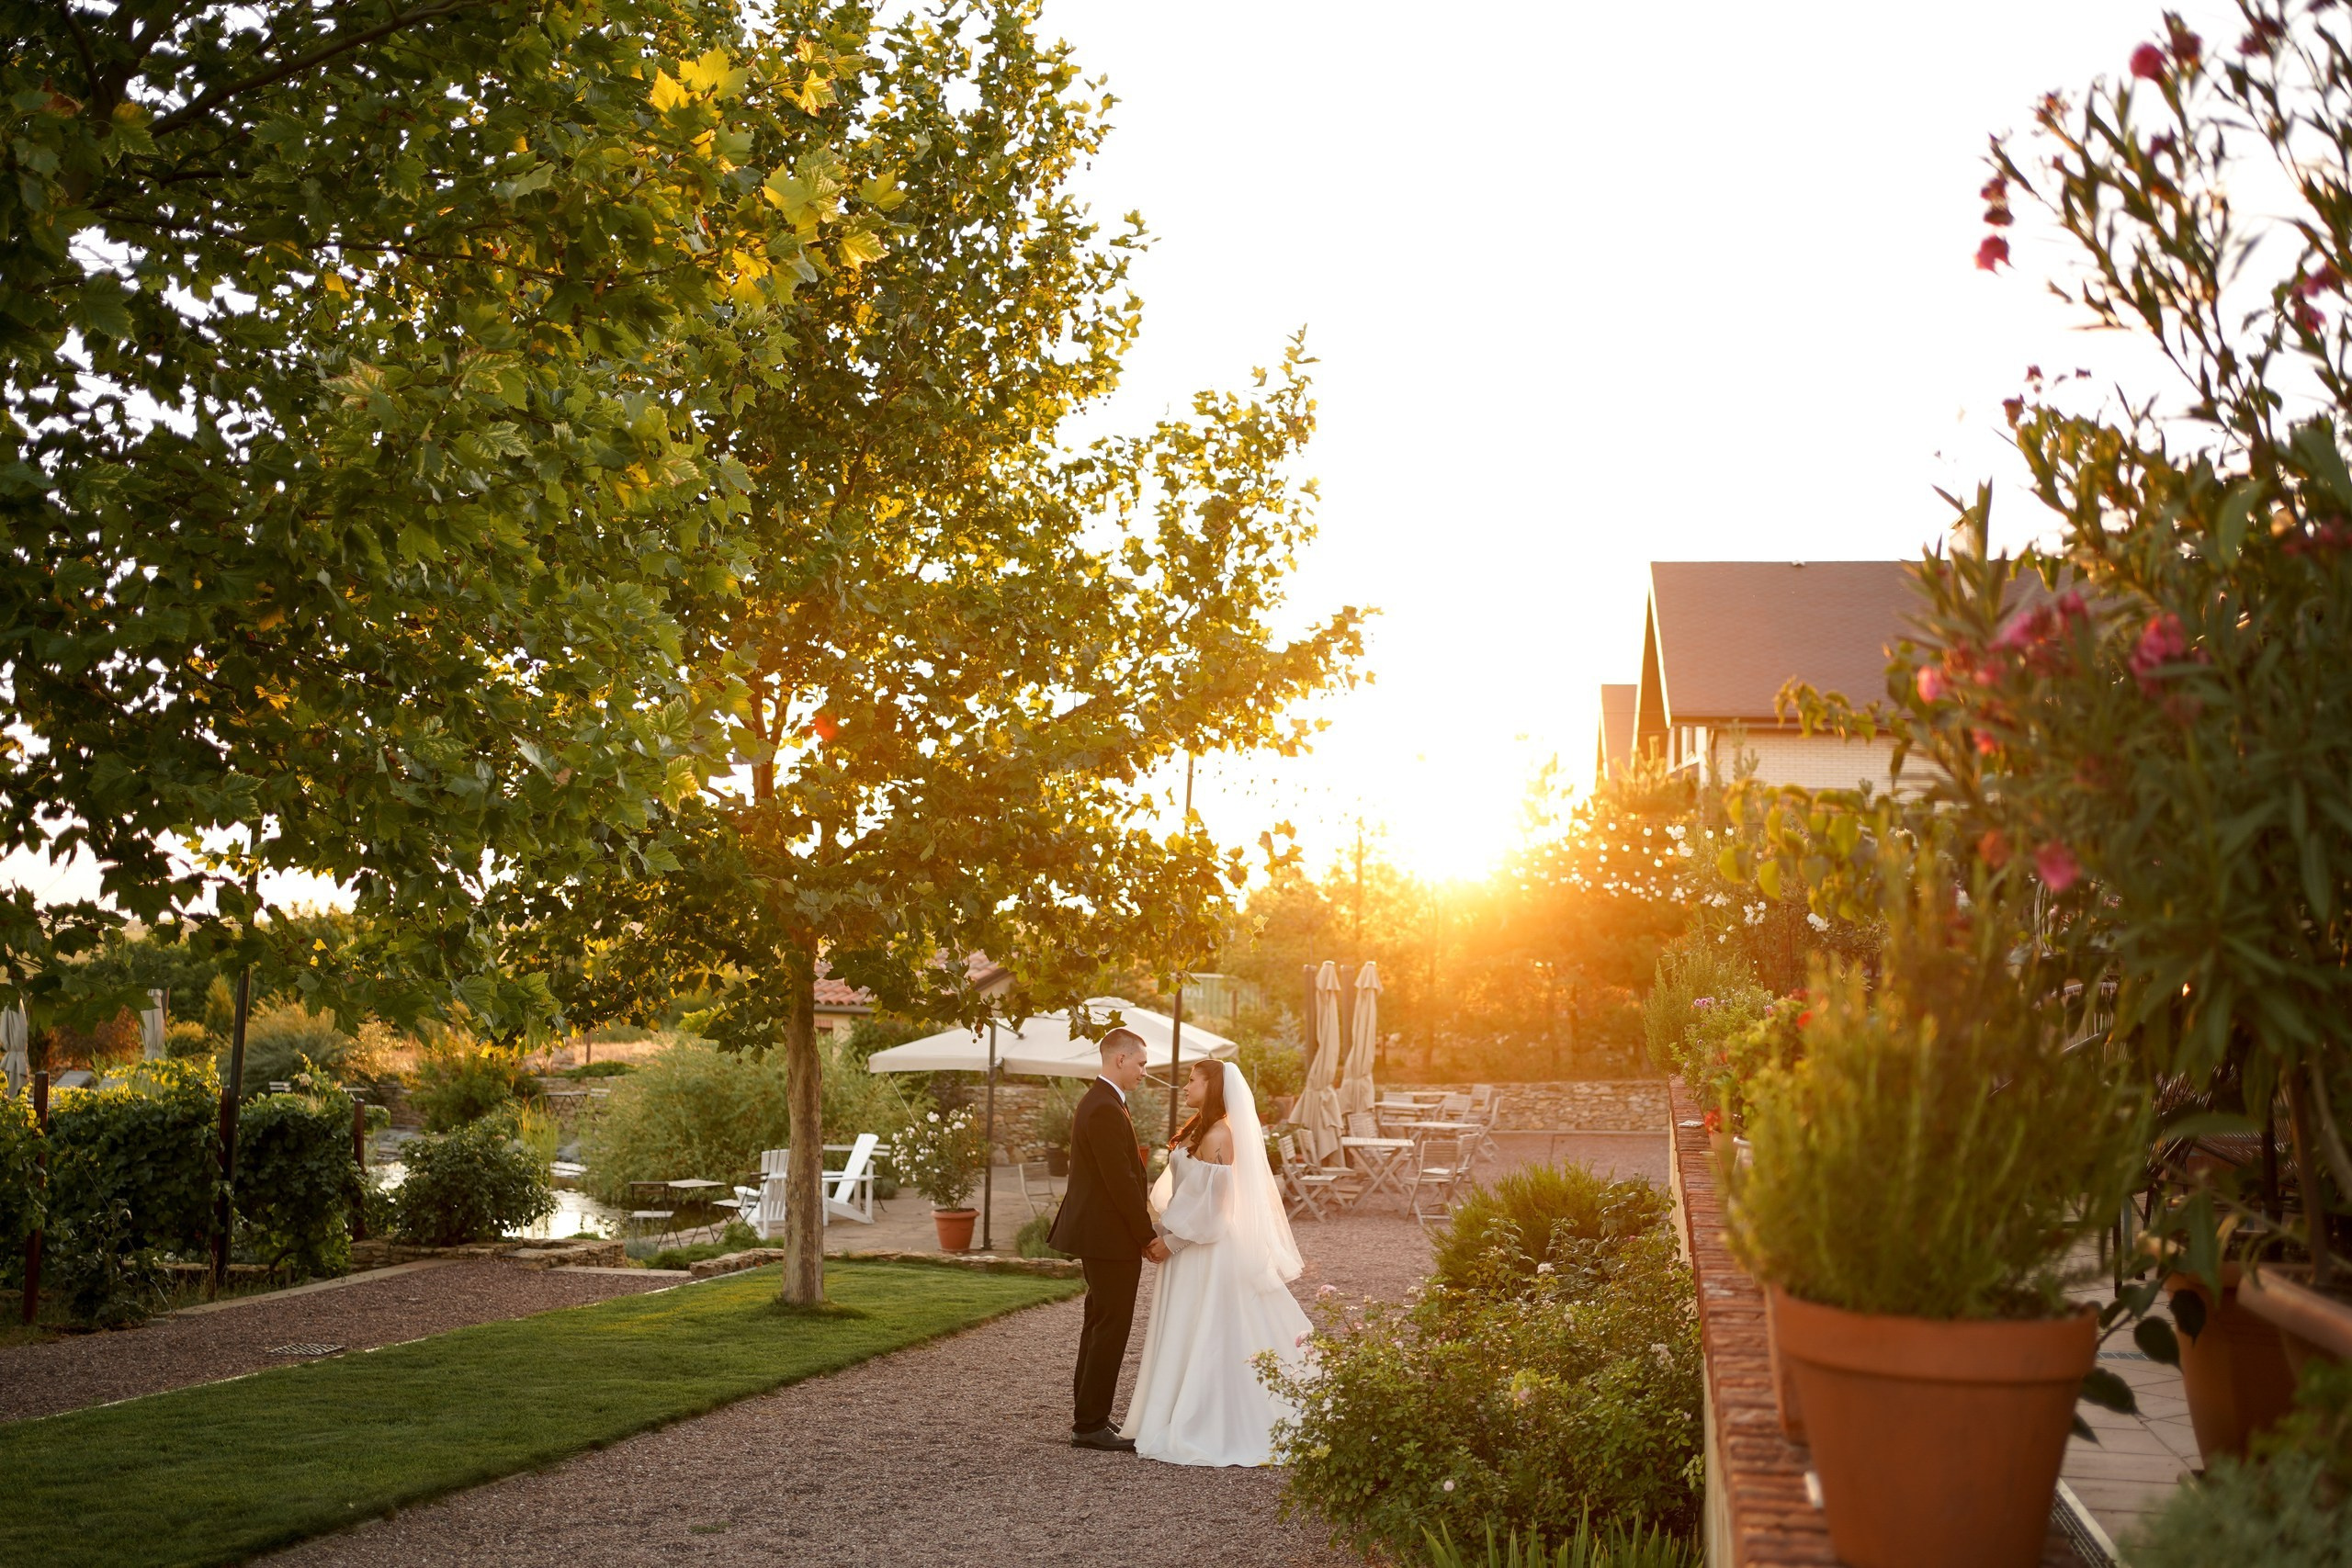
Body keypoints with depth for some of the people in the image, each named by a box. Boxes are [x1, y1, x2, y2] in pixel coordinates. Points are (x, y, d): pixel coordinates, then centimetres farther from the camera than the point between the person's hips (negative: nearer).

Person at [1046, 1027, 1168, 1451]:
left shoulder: (1095, 1102, 14)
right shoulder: (1105, 1109, -20)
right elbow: (1121, 1181, -22)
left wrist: (1141, 1232, 14)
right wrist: (1150, 1237, -16)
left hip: (1097, 1233, 11)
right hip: (1111, 1237, -11)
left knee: (1099, 1326, 16)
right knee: (1111, 1330, -5)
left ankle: (1088, 1419, 24)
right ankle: (1091, 1425, 0)